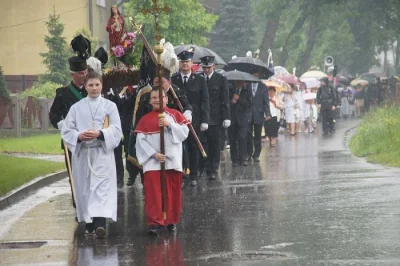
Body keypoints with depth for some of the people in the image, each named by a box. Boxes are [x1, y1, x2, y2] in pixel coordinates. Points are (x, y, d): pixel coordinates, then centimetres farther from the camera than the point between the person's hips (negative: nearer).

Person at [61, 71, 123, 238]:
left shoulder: (110, 106, 5)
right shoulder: (76, 107, 8)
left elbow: (116, 130, -2)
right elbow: (66, 130, 4)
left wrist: (100, 134, -19)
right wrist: (79, 136, -16)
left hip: (103, 153, -2)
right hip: (82, 153, 2)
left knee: (102, 187, -15)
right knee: (84, 188, 4)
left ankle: (100, 223, -27)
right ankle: (89, 223, 16)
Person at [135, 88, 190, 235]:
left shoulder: (175, 114, 5)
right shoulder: (145, 119, 6)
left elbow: (184, 133, -3)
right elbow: (140, 140, -2)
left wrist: (170, 125, -16)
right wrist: (154, 154, -13)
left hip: (172, 160, 1)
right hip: (152, 162, -1)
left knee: (172, 192, 6)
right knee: (153, 193, -9)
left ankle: (171, 220, 19)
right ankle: (155, 222, -9)